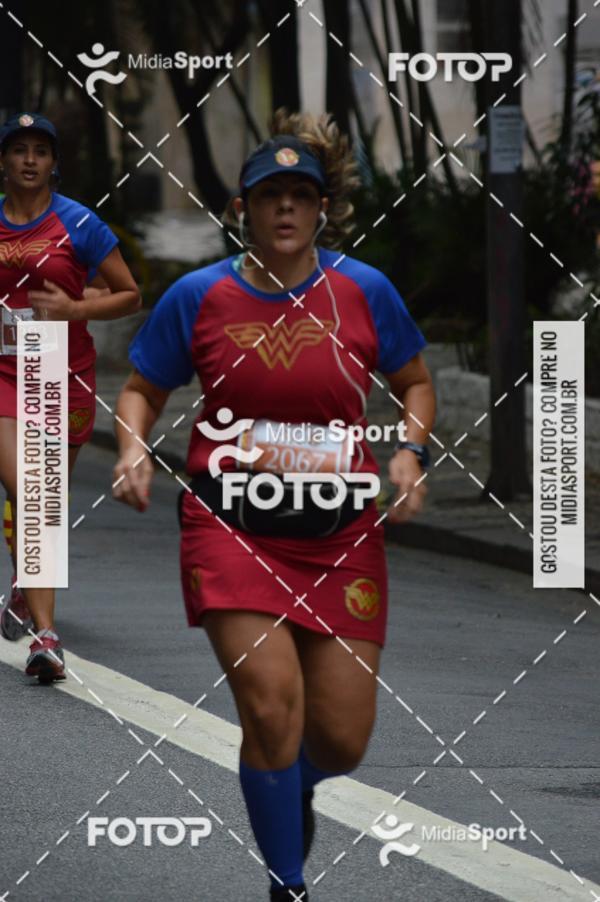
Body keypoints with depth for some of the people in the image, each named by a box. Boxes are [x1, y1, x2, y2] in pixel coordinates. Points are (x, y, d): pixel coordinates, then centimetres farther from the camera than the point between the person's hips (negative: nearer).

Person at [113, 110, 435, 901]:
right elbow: (142, 390, 11)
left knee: (341, 739, 1)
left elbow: (414, 383, 15)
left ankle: (296, 786, 40)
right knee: (271, 703, -19)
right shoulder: (198, 297, -1)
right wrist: (133, 449, -9)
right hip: (229, 526, -2)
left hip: (340, 533, 2)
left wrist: (410, 452, -3)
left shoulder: (364, 291, 1)